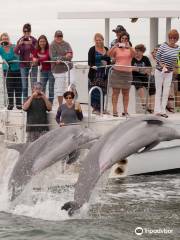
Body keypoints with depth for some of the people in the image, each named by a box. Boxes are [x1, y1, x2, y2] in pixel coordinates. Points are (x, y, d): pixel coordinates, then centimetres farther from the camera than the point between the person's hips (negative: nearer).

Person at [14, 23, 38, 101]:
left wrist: (31, 44, -26)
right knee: (24, 86, 4)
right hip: (23, 65, 2)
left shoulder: (33, 40, -3)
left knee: (34, 84, -2)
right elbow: (15, 51, -5)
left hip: (33, 64, -2)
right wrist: (19, 44, -24)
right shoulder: (20, 40, 3)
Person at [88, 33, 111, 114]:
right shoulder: (92, 50, -2)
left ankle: (100, 108, 11)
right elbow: (90, 62, -7)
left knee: (103, 91, 5)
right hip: (95, 73, -5)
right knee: (95, 91, -9)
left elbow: (109, 61, 19)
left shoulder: (106, 49, 13)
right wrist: (93, 66, -23)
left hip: (104, 73, 5)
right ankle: (95, 108, -5)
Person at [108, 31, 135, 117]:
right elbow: (109, 54, -11)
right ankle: (114, 111, -5)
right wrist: (115, 46, -24)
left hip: (127, 72, 2)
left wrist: (128, 46, -27)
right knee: (115, 92, -4)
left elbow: (134, 54, -12)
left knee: (126, 93, 5)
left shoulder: (130, 49, 8)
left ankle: (125, 111, 8)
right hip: (117, 71, -2)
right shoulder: (116, 49, 5)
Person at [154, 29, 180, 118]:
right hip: (159, 71, -3)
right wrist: (161, 64, -21)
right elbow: (157, 57, -8)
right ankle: (157, 110, 4)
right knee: (159, 91, 2)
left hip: (169, 73, 3)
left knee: (166, 92, 3)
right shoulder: (163, 46, -12)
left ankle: (163, 111, 9)